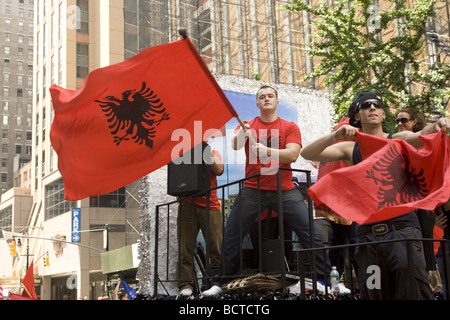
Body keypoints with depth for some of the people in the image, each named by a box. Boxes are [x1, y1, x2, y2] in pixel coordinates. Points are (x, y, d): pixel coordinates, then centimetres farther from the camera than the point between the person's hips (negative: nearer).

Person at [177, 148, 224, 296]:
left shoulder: (213, 153, 15)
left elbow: (219, 170, -2)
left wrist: (209, 155, -9)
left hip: (210, 206, 1)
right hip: (188, 205, 0)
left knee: (216, 247, -5)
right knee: (185, 247, -4)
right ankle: (186, 285, -2)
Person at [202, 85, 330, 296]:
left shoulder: (290, 127, 6)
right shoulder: (248, 126, 9)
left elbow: (293, 154, -9)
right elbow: (235, 145, -10)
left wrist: (267, 151, -25)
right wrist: (242, 133, -32)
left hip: (285, 190, -1)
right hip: (252, 191, 1)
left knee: (310, 234, -7)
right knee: (231, 237, 0)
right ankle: (220, 283, 12)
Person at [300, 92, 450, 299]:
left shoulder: (398, 140, 12)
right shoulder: (350, 148, 13)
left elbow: (421, 137, -9)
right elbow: (307, 154, 3)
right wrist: (335, 136, -15)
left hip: (403, 228, -2)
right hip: (368, 233, 2)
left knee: (408, 269, -29)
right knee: (374, 293, 2)